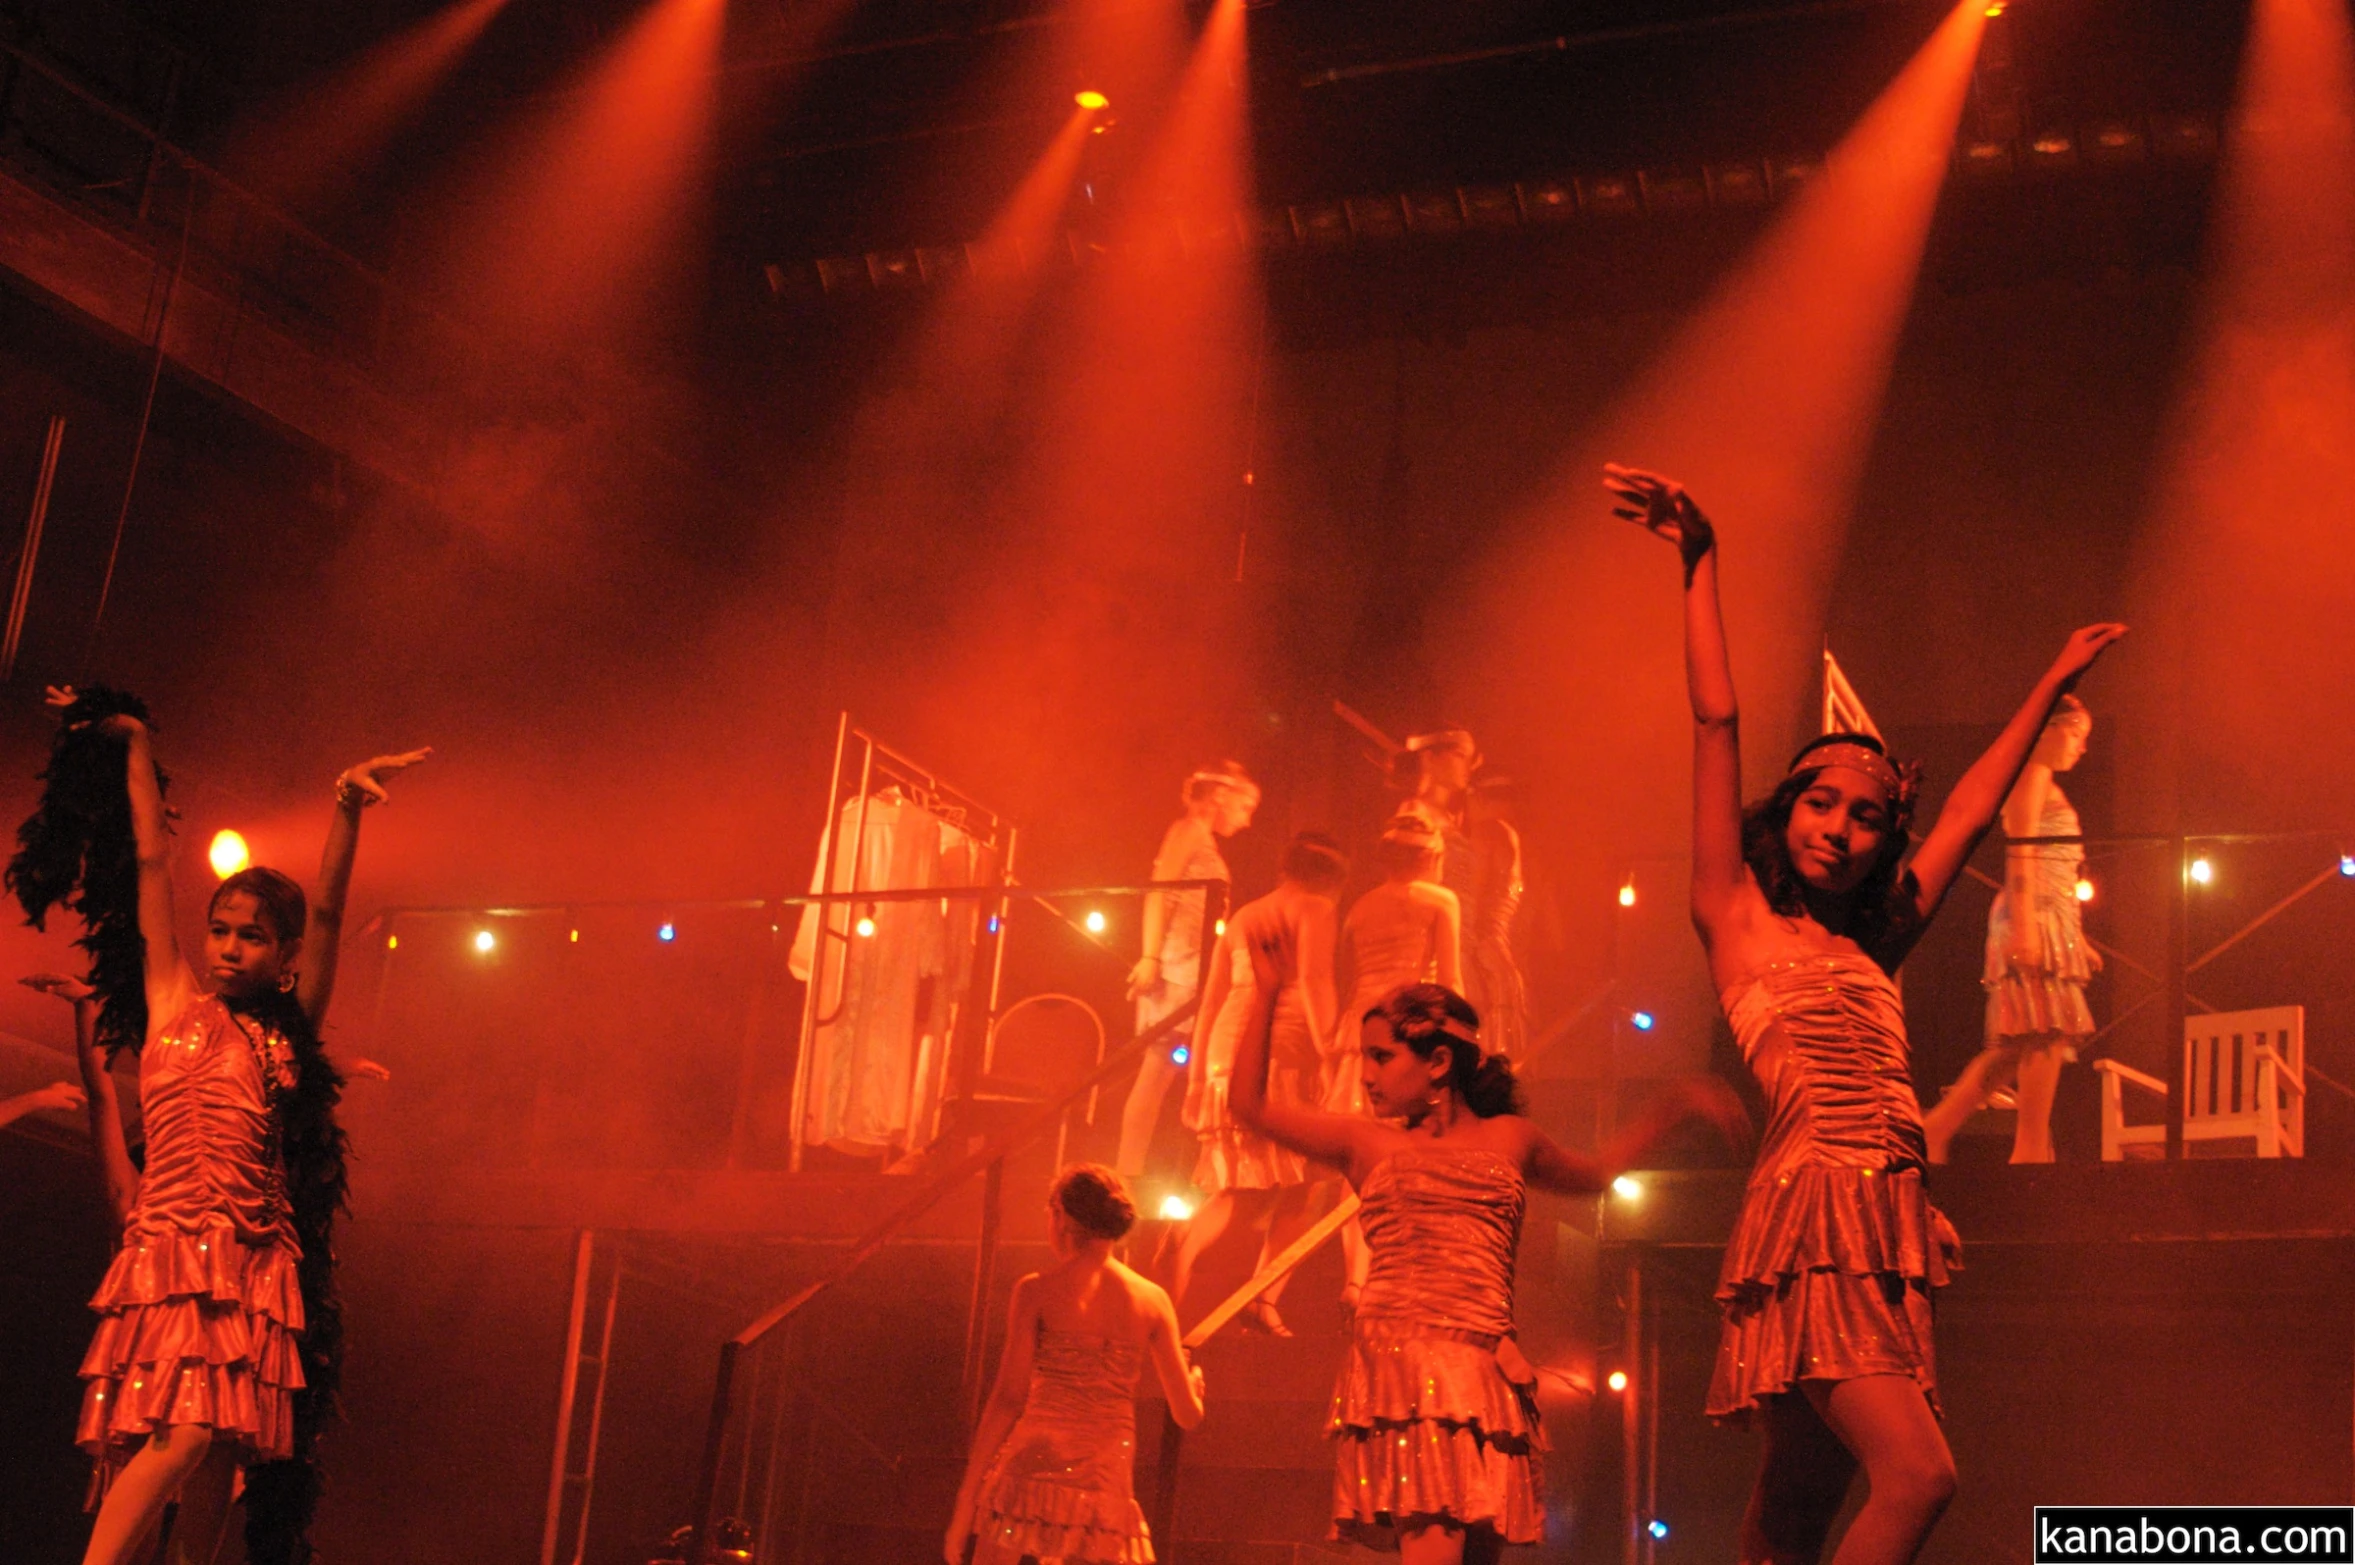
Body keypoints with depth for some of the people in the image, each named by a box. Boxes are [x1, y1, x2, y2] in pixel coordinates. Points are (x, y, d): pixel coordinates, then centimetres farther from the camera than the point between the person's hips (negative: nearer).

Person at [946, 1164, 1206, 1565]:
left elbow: (1007, 1400, -8)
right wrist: (1195, 1381, 33)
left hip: (1033, 1468, -3)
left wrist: (965, 1504, -6)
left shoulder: (1037, 1290, -1)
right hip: (1108, 1484, 3)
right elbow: (1188, 1414, 8)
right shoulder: (1153, 1299, 7)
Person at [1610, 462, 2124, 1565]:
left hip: (1885, 1232, 6)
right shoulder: (1738, 917, 7)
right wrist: (1699, 566, -1)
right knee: (1919, 1476, -19)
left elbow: (1971, 812, 31)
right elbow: (1717, 722, 2)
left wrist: (2052, 686, 39)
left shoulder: (1873, 948, 21)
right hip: (1810, 1216, -6)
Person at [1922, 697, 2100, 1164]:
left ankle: (1937, 1126, 4)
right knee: (2045, 1033, -12)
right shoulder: (2032, 775, -3)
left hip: (2052, 920, 10)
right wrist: (2024, 922, -22)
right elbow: (2020, 853, -14)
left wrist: (2078, 938, 24)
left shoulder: (2045, 784, 26)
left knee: (2018, 1045, 6)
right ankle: (2032, 1149, -12)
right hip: (2036, 916, -10)